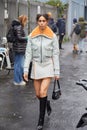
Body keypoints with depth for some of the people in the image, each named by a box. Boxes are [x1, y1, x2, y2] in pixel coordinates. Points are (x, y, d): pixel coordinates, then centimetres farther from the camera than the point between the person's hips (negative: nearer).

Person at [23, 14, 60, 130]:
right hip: (36, 66, 3)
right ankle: (47, 103, 43)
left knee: (43, 92, -14)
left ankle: (41, 120, -2)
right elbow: (28, 53, 1)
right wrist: (26, 70, -6)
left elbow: (55, 55, -2)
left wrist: (57, 72, -4)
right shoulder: (32, 36, 0)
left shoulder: (52, 36, -4)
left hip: (48, 66, -2)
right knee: (38, 94, 8)